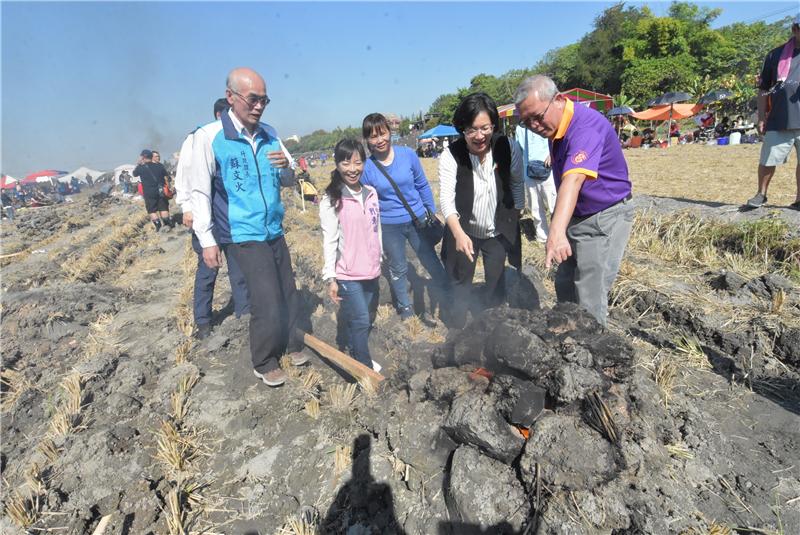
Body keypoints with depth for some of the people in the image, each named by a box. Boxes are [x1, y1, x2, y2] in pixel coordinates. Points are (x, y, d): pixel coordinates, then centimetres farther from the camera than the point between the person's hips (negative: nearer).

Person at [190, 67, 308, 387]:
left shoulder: (270, 135, 5)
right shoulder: (208, 136, -9)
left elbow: (289, 180, 13)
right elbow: (200, 192, -7)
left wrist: (286, 166, -11)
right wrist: (207, 240, -7)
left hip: (275, 231, 6)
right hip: (243, 235, -6)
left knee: (288, 293, 13)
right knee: (267, 301, -9)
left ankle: (290, 344, 34)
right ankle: (264, 363, 13)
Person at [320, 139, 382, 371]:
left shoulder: (371, 193, 4)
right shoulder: (332, 200, -12)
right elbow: (329, 241, -12)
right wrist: (330, 277, -13)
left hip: (371, 271, 6)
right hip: (347, 273, -6)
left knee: (368, 318, 17)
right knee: (360, 321, -4)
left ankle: (357, 356, 36)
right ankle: (365, 367, 14)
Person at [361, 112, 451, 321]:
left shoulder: (407, 154, -8)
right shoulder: (366, 167, -10)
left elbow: (422, 185, 3)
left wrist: (432, 212, 7)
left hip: (418, 219, 1)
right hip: (388, 227, 0)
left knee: (431, 262, 13)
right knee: (398, 269, 16)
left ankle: (449, 300, 35)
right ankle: (404, 308, 38)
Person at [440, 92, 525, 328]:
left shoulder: (509, 149, -15)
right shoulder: (450, 156, -21)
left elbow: (517, 184, 0)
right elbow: (446, 199, -27)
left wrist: (514, 217, 4)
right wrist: (459, 234, -41)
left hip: (498, 231, 1)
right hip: (465, 231, -1)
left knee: (496, 283, 13)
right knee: (461, 281, 12)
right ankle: (457, 329, 32)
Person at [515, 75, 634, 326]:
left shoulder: (586, 126, -26)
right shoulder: (553, 126, 3)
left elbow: (573, 180, -42)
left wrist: (556, 232, -54)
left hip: (604, 218, -9)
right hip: (576, 217, 9)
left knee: (589, 299, -7)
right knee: (564, 287, 16)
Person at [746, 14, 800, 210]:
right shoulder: (776, 55, 6)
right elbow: (763, 89, 8)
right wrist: (761, 118, 2)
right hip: (779, 121, -1)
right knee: (767, 160, 0)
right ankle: (761, 194, 17)